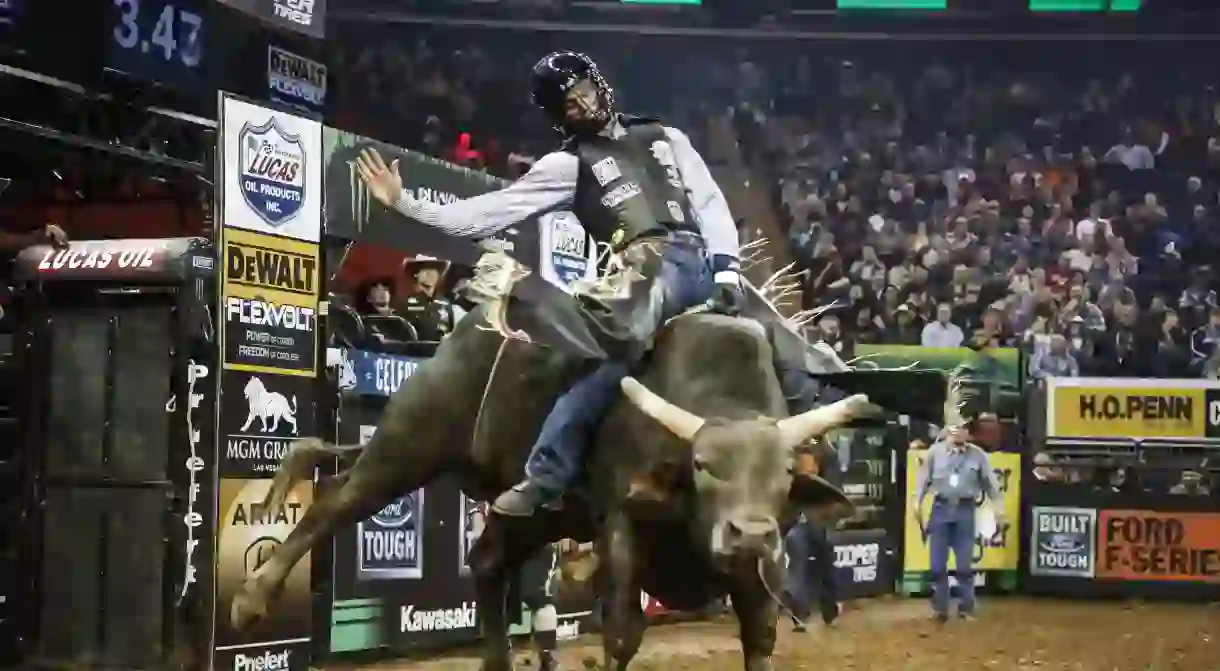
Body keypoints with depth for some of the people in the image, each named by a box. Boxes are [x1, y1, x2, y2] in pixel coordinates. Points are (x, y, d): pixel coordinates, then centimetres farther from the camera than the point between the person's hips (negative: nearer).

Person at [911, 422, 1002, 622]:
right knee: (937, 563, 4)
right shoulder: (935, 451, 0)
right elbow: (924, 478, 4)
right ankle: (940, 608, 15)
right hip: (941, 509, 0)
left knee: (965, 564, 4)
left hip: (965, 510, 0)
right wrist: (918, 503, 0)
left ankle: (967, 608, 16)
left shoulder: (978, 455, 2)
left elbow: (990, 483, 6)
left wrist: (998, 507, 4)